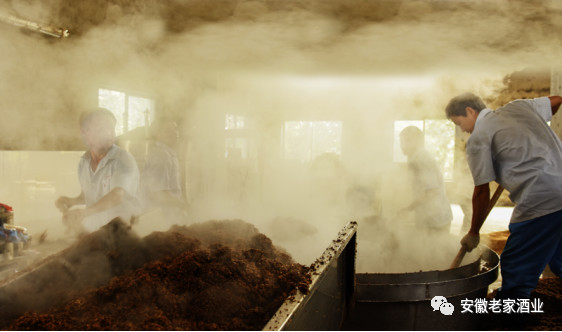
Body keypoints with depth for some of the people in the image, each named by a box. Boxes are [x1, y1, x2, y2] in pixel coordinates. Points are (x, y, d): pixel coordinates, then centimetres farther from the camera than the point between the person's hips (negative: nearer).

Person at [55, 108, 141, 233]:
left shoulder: (124, 161, -13)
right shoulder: (84, 162, 10)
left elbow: (118, 196, -27)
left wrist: (85, 212, -38)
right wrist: (73, 201, 6)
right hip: (93, 230, 8)